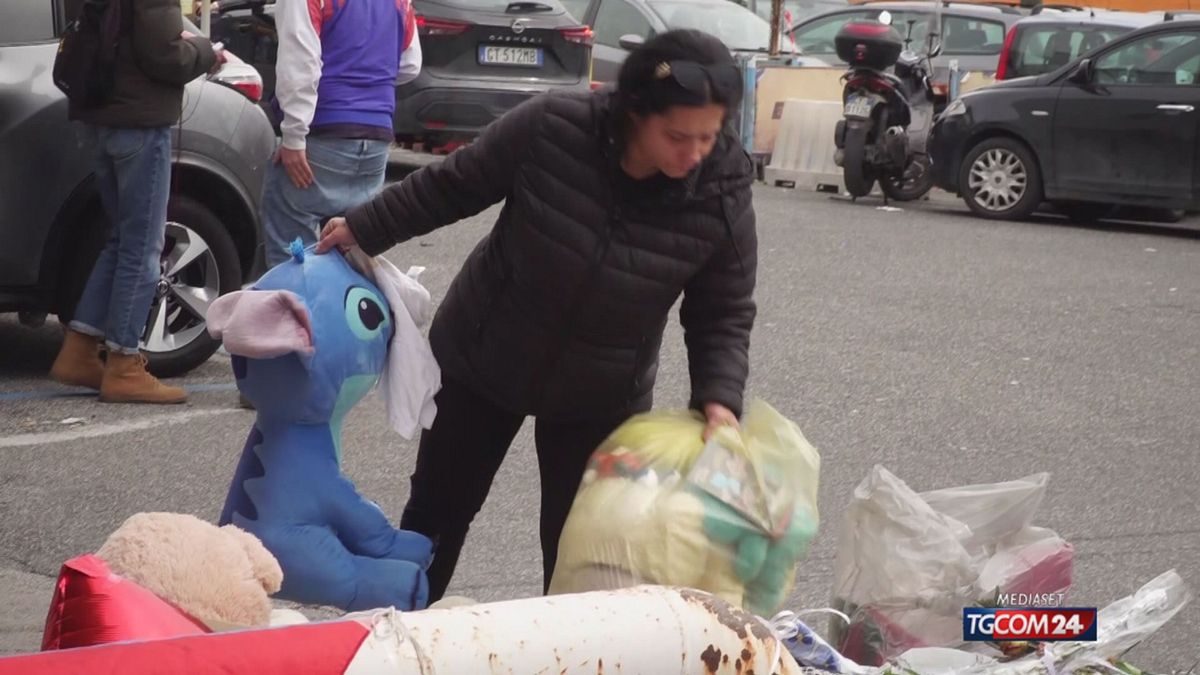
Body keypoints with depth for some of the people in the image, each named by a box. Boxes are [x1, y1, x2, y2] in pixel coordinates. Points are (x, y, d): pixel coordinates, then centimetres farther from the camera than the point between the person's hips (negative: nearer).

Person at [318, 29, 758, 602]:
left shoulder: (723, 197, -24)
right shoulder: (549, 128, -27)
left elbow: (724, 317, -11)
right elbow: (453, 185, -9)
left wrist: (719, 400, -28)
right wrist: (364, 230, 1)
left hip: (597, 396, 0)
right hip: (481, 359, 1)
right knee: (438, 506, 15)